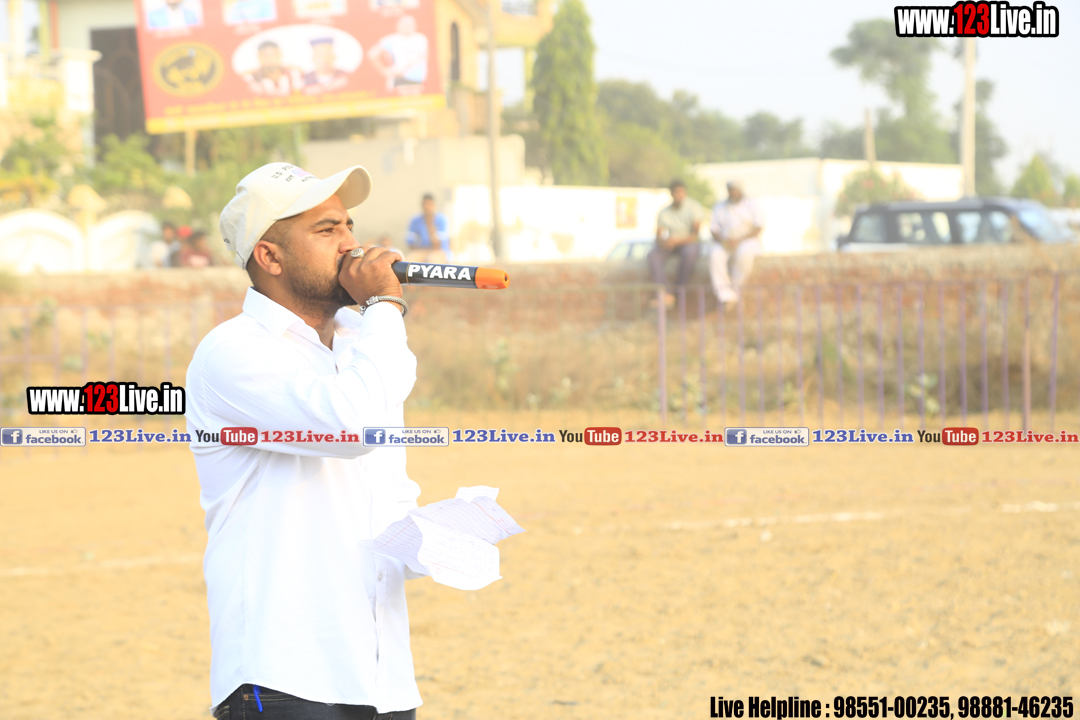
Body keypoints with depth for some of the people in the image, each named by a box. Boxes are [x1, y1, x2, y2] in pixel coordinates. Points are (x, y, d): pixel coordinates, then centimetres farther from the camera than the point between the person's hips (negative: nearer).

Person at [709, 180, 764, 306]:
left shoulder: (751, 205, 8)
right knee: (715, 255, -32)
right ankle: (726, 294, -39)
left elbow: (758, 227, -4)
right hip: (726, 244, 2)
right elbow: (714, 229, 9)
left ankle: (735, 289, -33)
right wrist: (722, 240, -15)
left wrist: (739, 240, -17)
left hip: (748, 242, -2)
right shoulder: (720, 207, 17)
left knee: (744, 253, -39)